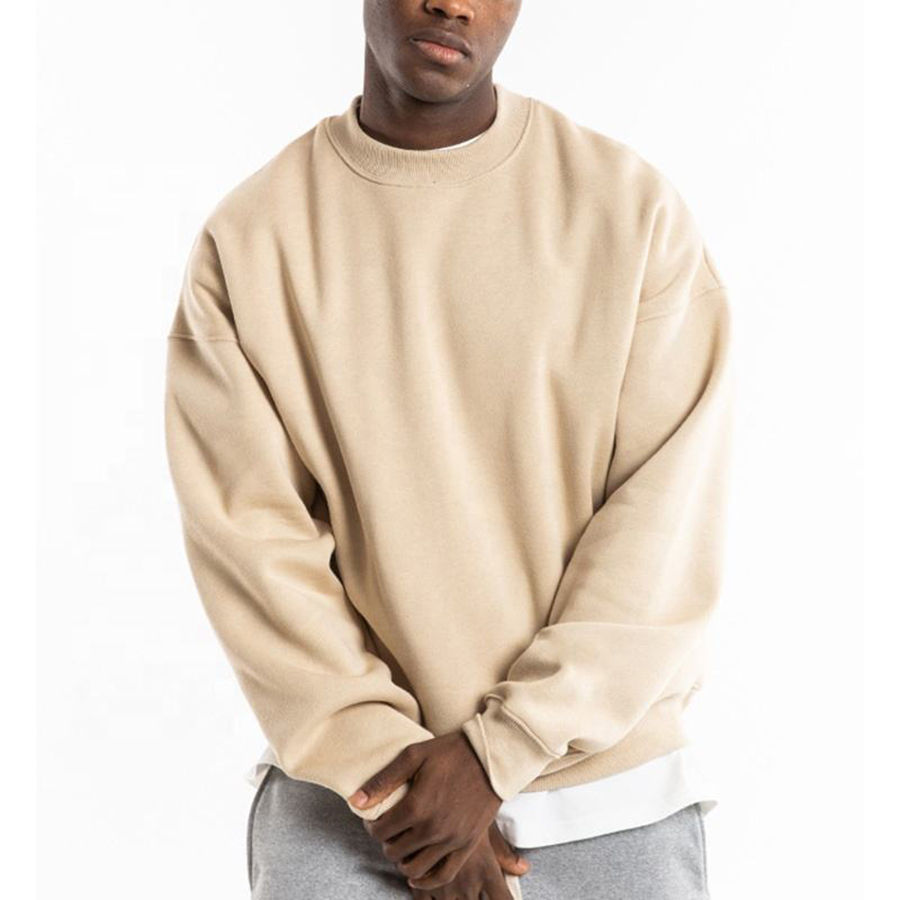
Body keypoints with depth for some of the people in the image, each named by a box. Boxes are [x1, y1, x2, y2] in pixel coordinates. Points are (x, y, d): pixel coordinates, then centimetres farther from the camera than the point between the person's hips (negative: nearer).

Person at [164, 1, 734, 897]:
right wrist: (389, 770, -11)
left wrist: (496, 749, -12)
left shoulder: (634, 205, -4)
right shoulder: (247, 238, -1)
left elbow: (667, 521, -7)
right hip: (348, 792, 0)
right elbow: (250, 538, -5)